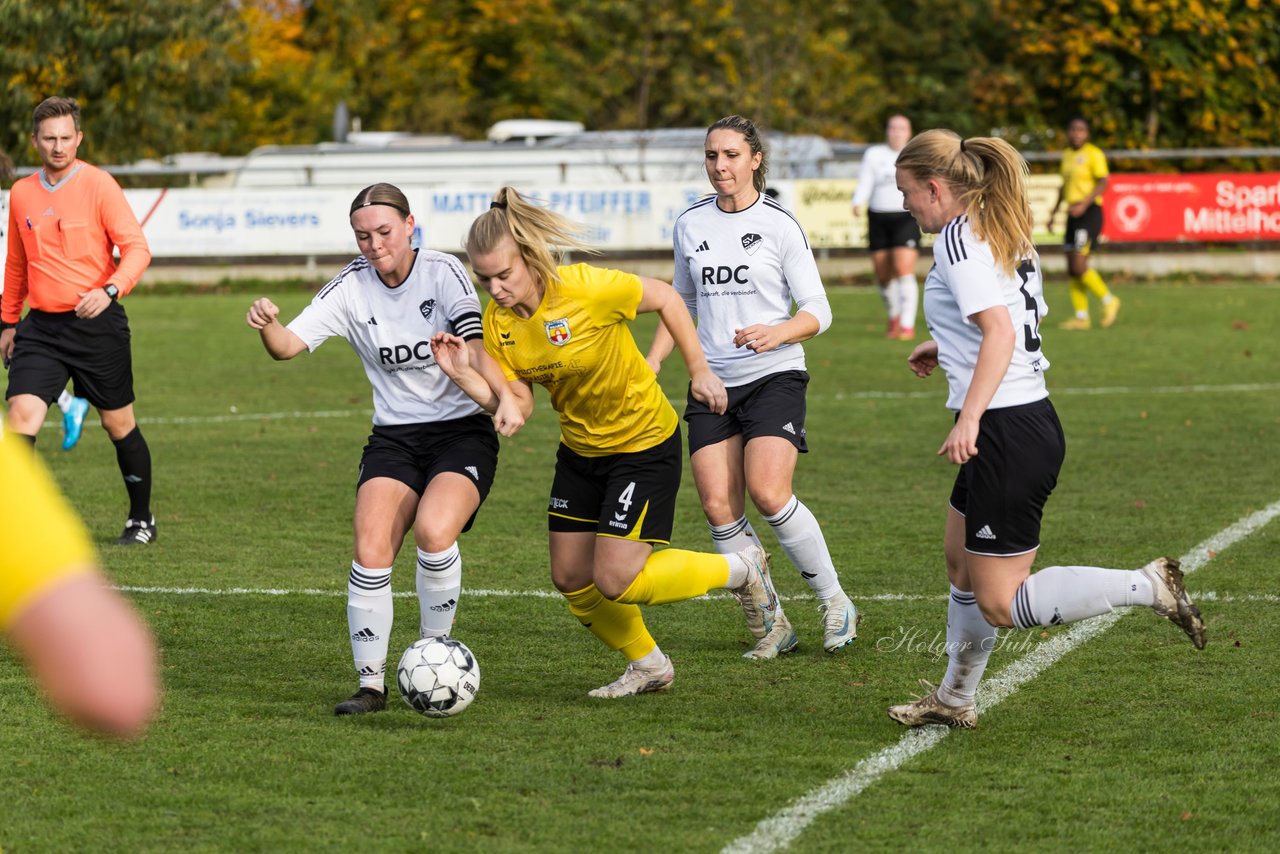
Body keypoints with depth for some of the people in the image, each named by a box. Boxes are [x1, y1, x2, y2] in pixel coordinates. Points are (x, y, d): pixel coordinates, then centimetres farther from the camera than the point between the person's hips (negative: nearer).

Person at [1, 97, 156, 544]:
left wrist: (110, 290, -26)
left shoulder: (98, 184, -7)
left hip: (96, 323, -3)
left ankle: (141, 519, 27)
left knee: (119, 425, 8)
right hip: (41, 326, 3)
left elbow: (137, 247, -10)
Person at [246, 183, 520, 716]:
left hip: (462, 432, -3)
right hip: (393, 438, 3)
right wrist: (266, 324, -32)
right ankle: (371, 683, -3)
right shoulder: (351, 288, -1)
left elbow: (475, 350, -21)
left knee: (433, 530, -28)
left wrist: (503, 399, -40)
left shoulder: (443, 272, -9)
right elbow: (288, 346, -9)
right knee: (370, 552, -17)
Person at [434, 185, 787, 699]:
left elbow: (665, 299, -13)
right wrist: (465, 378, -24)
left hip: (646, 444, -7)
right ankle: (648, 666, 31)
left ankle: (742, 570, 12)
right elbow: (519, 404, -9)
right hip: (580, 450, 7)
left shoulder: (585, 289, -28)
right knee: (570, 579, 7)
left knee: (614, 581, -11)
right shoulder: (498, 324, -10)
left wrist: (699, 371, -8)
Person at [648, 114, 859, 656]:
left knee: (768, 494, -20)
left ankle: (834, 600, 0)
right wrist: (652, 363, 12)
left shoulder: (780, 224, -3)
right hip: (711, 382, 4)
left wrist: (776, 333, -23)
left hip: (773, 376, -4)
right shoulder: (690, 225, 10)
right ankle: (771, 625, 4)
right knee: (718, 507, -8)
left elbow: (817, 311, -3)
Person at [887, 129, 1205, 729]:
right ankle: (954, 700, 33)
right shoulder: (1004, 234, 14)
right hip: (1031, 419, 10)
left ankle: (1146, 587, -10)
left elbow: (1001, 331, -26)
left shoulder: (957, 238, -14)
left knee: (1001, 604, -6)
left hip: (1006, 432, -10)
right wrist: (946, 348, 36)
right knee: (961, 564, 22)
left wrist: (970, 417, -33)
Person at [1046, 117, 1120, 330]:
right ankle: (1081, 317, 9)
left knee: (1079, 266, -15)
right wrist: (1054, 211, 25)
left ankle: (1108, 300, 3)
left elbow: (1103, 183, -15)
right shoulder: (1067, 155, 17)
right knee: (1072, 269, 5)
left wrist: (1084, 204, -26)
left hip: (1089, 212, -8)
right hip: (1073, 214, 8)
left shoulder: (1094, 154, -7)